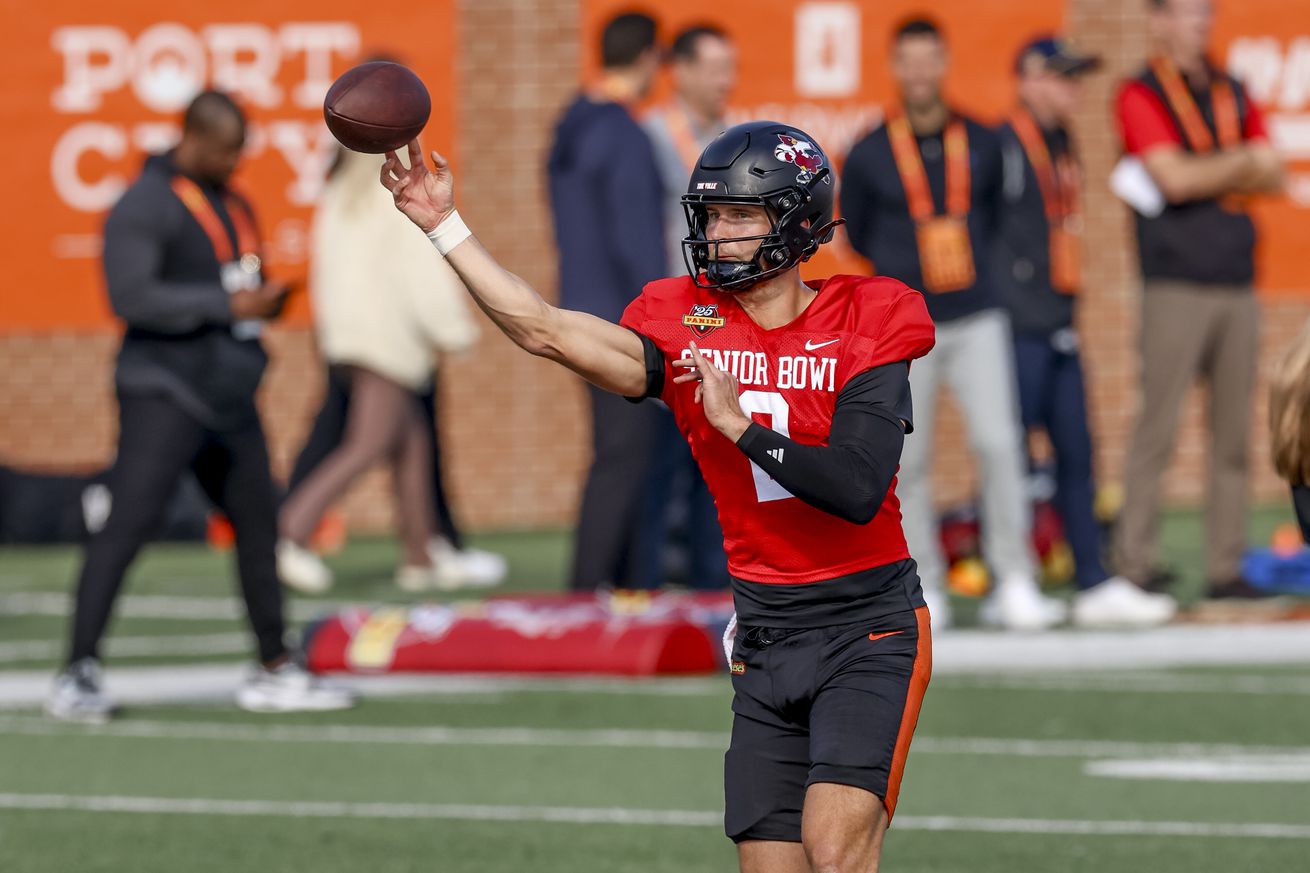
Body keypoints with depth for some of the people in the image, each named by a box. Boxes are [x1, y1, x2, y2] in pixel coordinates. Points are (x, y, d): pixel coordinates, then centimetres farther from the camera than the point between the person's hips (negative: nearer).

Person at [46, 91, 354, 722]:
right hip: (164, 393, -9)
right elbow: (131, 296, -21)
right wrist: (228, 305, -23)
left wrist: (266, 299, 2)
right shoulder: (145, 207, -11)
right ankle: (78, 677, -14)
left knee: (257, 524, 13)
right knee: (126, 525, -13)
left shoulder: (234, 206, 16)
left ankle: (273, 672, 24)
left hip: (228, 396, 9)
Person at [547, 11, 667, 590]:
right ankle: (589, 584, -9)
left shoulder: (570, 130, 13)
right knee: (622, 455, -8)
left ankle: (621, 583, 17)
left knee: (625, 451, 14)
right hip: (624, 320, -9)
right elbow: (636, 243, -19)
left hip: (584, 316, 9)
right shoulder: (625, 139, -16)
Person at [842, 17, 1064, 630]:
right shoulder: (869, 155, 0)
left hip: (977, 320, 1)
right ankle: (925, 590, 8)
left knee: (998, 443, -10)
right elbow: (856, 232, 13)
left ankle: (1013, 586, -8)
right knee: (910, 460, 0)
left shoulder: (981, 144, 5)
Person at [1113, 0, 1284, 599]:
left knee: (1233, 433, 4)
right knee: (1156, 430, -8)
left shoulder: (1232, 94, 18)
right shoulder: (1141, 96, -1)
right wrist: (1239, 164, 0)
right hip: (1176, 285, -6)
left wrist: (1205, 173, -5)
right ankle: (1133, 567, -6)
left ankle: (1226, 567, 8)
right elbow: (1174, 178, -13)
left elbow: (1272, 177, 9)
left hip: (1237, 284, 6)